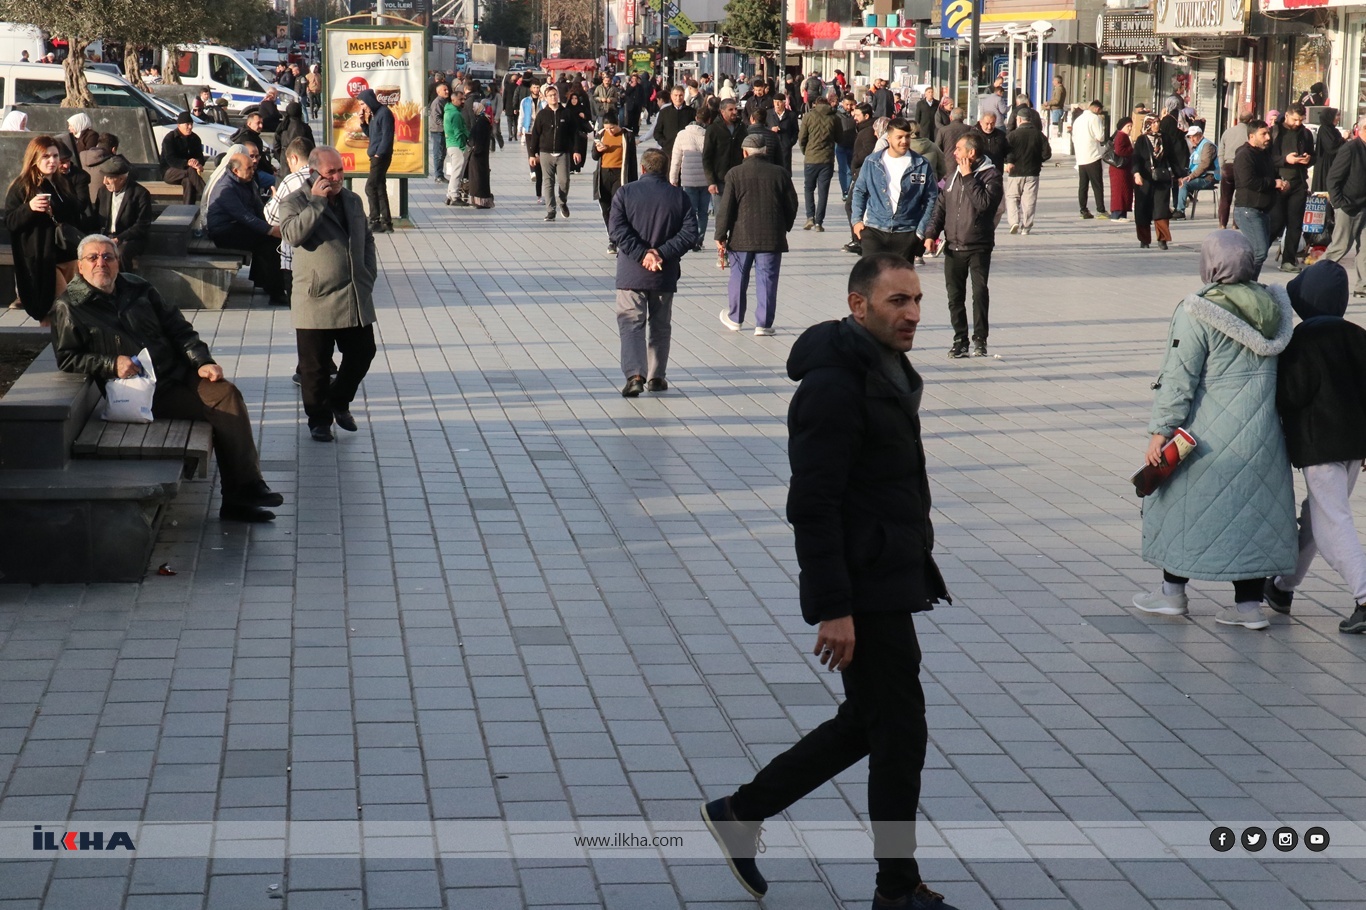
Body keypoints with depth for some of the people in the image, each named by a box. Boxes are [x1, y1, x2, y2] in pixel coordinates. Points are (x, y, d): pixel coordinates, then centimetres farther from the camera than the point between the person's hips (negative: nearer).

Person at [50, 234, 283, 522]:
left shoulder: (137, 289, 17)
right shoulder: (69, 307, 3)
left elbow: (178, 329, 17)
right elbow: (66, 358, -5)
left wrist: (202, 362, 3)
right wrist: (112, 364, -17)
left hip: (177, 375, 6)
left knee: (228, 393, -23)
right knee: (219, 405, -24)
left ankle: (244, 490, -23)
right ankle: (240, 495, -21)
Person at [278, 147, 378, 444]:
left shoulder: (353, 200, 13)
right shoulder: (295, 202, -5)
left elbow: (367, 239, 23)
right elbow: (292, 234, -24)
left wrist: (369, 274, 11)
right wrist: (317, 201, -23)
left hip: (357, 299, 5)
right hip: (316, 300, -5)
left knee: (362, 353, 10)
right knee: (315, 365, 3)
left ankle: (339, 401, 33)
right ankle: (319, 418, 18)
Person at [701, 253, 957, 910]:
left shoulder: (888, 373, 13)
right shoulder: (833, 386, -20)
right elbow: (813, 506, -23)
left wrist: (916, 573, 23)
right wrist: (833, 609, -24)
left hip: (889, 582, 10)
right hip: (864, 595, -10)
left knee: (865, 723, 17)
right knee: (900, 732, -1)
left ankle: (739, 814, 27)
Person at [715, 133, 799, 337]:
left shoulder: (735, 174, -5)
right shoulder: (780, 173, 0)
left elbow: (725, 207, -6)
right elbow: (792, 205, 6)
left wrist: (720, 236, 1)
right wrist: (784, 228, 21)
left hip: (741, 237, -1)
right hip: (772, 237, 1)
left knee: (739, 278, 14)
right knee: (767, 279, 4)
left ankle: (735, 318, 26)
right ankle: (763, 324, 3)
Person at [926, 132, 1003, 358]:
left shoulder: (991, 175, -7)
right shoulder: (953, 176, 13)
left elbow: (984, 202, -23)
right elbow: (940, 206, 16)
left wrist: (968, 177, -18)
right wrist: (931, 233, 3)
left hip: (979, 247, -5)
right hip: (953, 247, 6)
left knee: (980, 292, -10)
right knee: (955, 295, 5)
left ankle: (980, 339, -2)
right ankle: (960, 340, 13)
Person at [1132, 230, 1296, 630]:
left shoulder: (1197, 313, -16)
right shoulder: (1270, 305, 4)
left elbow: (1179, 379, -16)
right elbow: (1280, 366, 12)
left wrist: (1160, 430, -13)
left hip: (1209, 432, -6)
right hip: (1261, 432, 6)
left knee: (1182, 500, 11)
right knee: (1252, 507, 11)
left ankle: (1173, 591, 21)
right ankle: (1249, 603, 12)